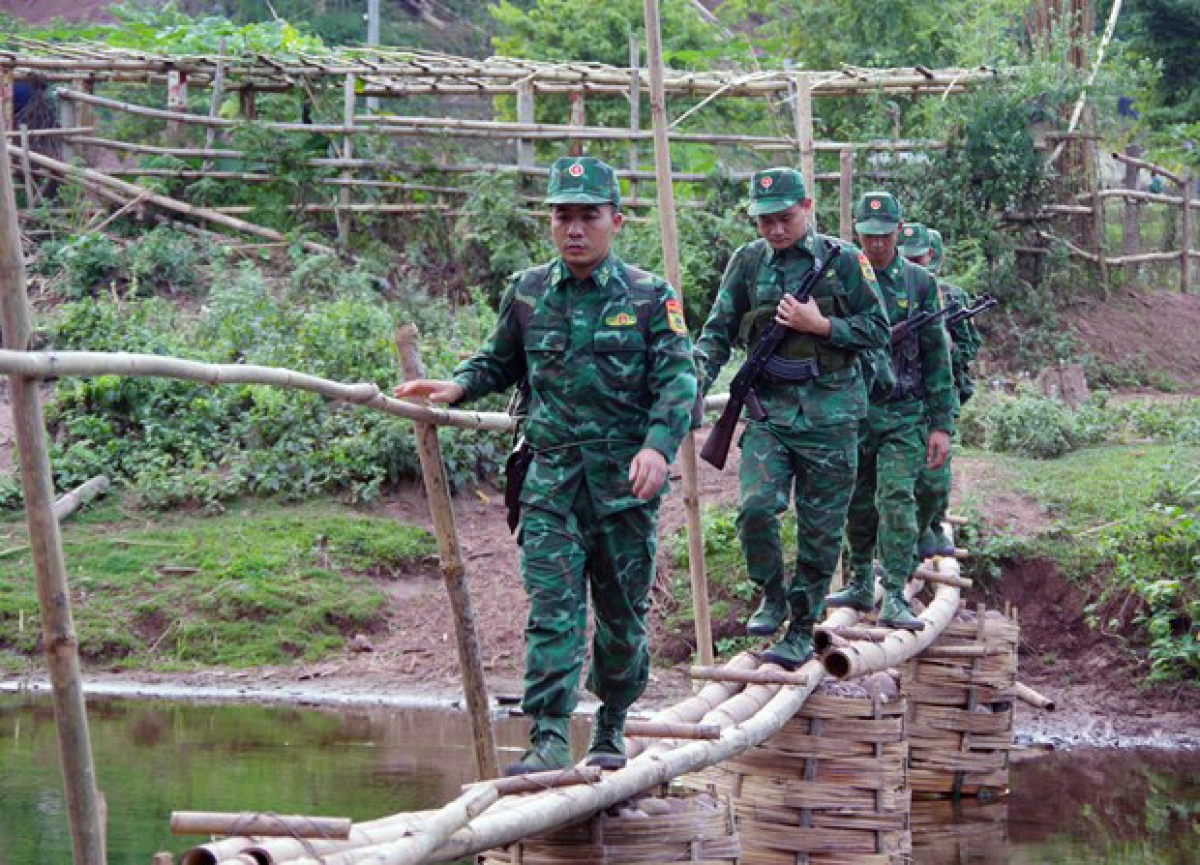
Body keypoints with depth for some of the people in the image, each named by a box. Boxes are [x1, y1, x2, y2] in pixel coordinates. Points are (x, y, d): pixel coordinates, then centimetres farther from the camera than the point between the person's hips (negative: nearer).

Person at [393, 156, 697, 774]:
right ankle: (549, 739, -16)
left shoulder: (649, 298, -1)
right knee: (553, 608, -10)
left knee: (622, 612, 9)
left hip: (625, 479, -1)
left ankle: (611, 727, 28)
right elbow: (501, 363, 22)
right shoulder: (527, 294, 7)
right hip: (552, 475, 1)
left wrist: (658, 446, -26)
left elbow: (678, 378, -9)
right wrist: (457, 387, 2)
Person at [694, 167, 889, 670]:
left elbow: (878, 330, 1)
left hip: (830, 418, -1)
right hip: (770, 414, 1)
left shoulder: (843, 261, 0)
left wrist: (820, 325, -12)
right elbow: (717, 332, 7)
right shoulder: (748, 263, 6)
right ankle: (772, 597, 7)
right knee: (755, 507, -18)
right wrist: (695, 386, -8)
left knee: (820, 530, 4)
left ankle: (802, 630, 17)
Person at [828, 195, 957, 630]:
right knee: (858, 504, 10)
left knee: (896, 497, -13)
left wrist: (942, 424, -1)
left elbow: (936, 357, 3)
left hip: (904, 414, -2)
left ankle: (894, 598, -16)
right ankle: (860, 585, 25)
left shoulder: (919, 282, 2)